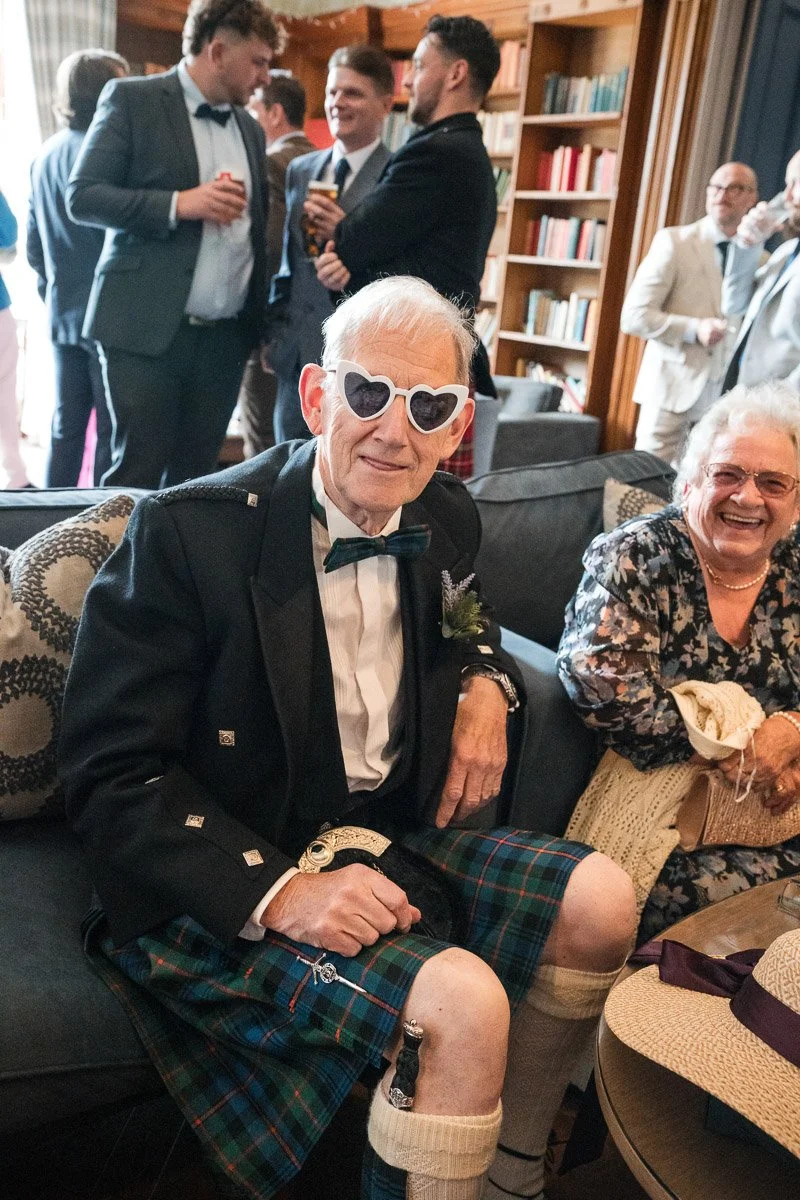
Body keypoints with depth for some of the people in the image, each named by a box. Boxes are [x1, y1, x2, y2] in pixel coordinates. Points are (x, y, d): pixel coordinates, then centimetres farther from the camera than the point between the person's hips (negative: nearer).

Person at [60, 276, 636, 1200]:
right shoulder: (188, 531, -18)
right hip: (227, 894, -7)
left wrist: (486, 684, -1)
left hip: (392, 837, 7)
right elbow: (110, 775, -17)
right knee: (461, 1003, -27)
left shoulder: (446, 519, 1)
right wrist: (274, 889, -28)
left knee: (598, 899, -3)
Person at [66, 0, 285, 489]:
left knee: (194, 479, 7)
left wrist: (264, 324, 10)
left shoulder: (251, 129, 17)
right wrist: (179, 204, -17)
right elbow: (82, 196, -6)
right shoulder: (132, 99, 0)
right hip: (147, 329, -5)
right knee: (137, 477, -3)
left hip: (226, 336, 5)